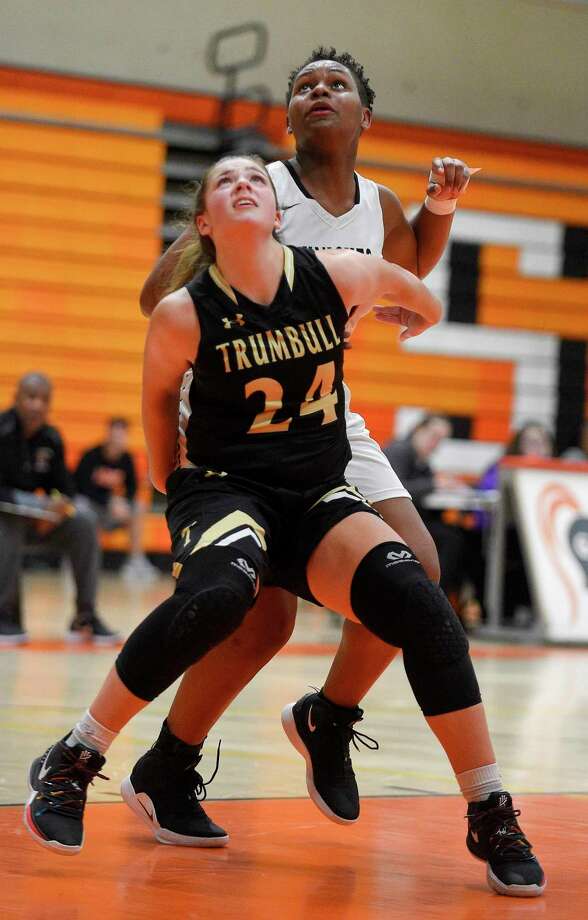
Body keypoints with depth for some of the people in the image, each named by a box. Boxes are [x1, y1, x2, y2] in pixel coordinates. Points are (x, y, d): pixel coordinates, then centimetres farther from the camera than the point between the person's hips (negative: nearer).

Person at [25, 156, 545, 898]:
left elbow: (401, 281, 18)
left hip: (319, 497, 3)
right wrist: (167, 483, 19)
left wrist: (421, 310, 37)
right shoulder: (183, 316, -11)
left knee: (417, 601, -23)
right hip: (225, 489, -3)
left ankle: (492, 817, -13)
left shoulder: (339, 277, -6)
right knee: (218, 592, -37)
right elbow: (157, 391, 10)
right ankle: (69, 765, -21)